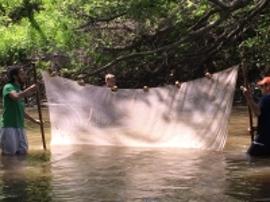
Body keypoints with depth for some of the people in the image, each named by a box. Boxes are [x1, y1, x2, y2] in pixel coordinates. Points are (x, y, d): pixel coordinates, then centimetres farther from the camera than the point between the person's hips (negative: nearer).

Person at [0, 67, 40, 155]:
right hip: (9, 126, -8)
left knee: (23, 151, 3)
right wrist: (30, 89, -21)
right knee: (10, 152, -9)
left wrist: (33, 120, 28)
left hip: (20, 126, 8)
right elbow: (16, 97, -30)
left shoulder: (20, 90, 18)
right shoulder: (8, 87, -7)